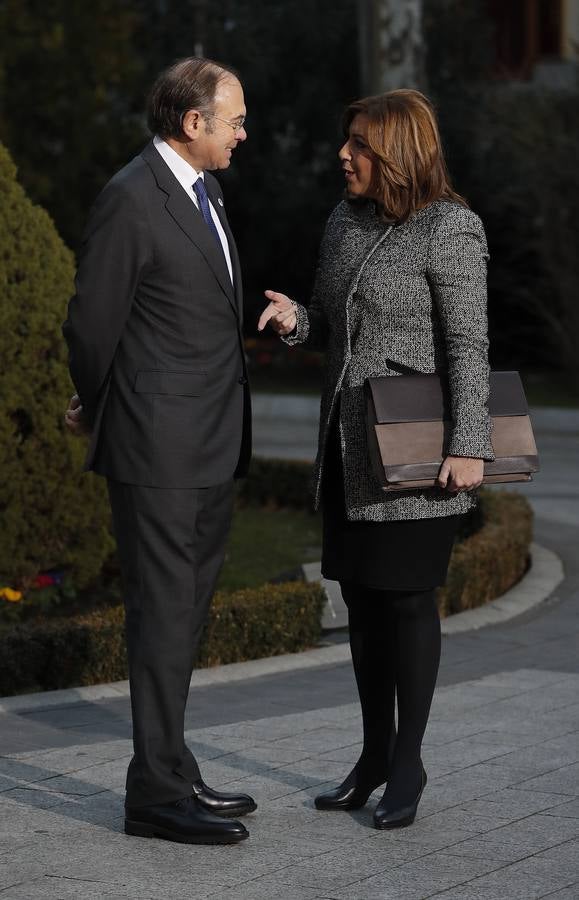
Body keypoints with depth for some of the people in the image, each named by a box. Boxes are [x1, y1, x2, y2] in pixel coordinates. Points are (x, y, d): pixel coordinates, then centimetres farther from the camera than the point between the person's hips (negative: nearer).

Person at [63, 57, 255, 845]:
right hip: (159, 450, -9)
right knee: (163, 612, -5)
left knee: (187, 608, 13)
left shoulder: (204, 190, 14)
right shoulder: (131, 199, -14)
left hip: (213, 446, 9)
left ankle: (171, 771, 22)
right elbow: (93, 322, -10)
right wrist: (94, 410, 5)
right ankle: (156, 792, 1)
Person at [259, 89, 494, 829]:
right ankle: (375, 752, 22)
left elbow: (468, 345, -15)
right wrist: (295, 320, -5)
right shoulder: (345, 222, 9)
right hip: (349, 443, 7)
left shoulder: (449, 230, -13)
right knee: (360, 595, 10)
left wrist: (469, 445, -20)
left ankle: (408, 764, 11)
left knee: (407, 597, -1)